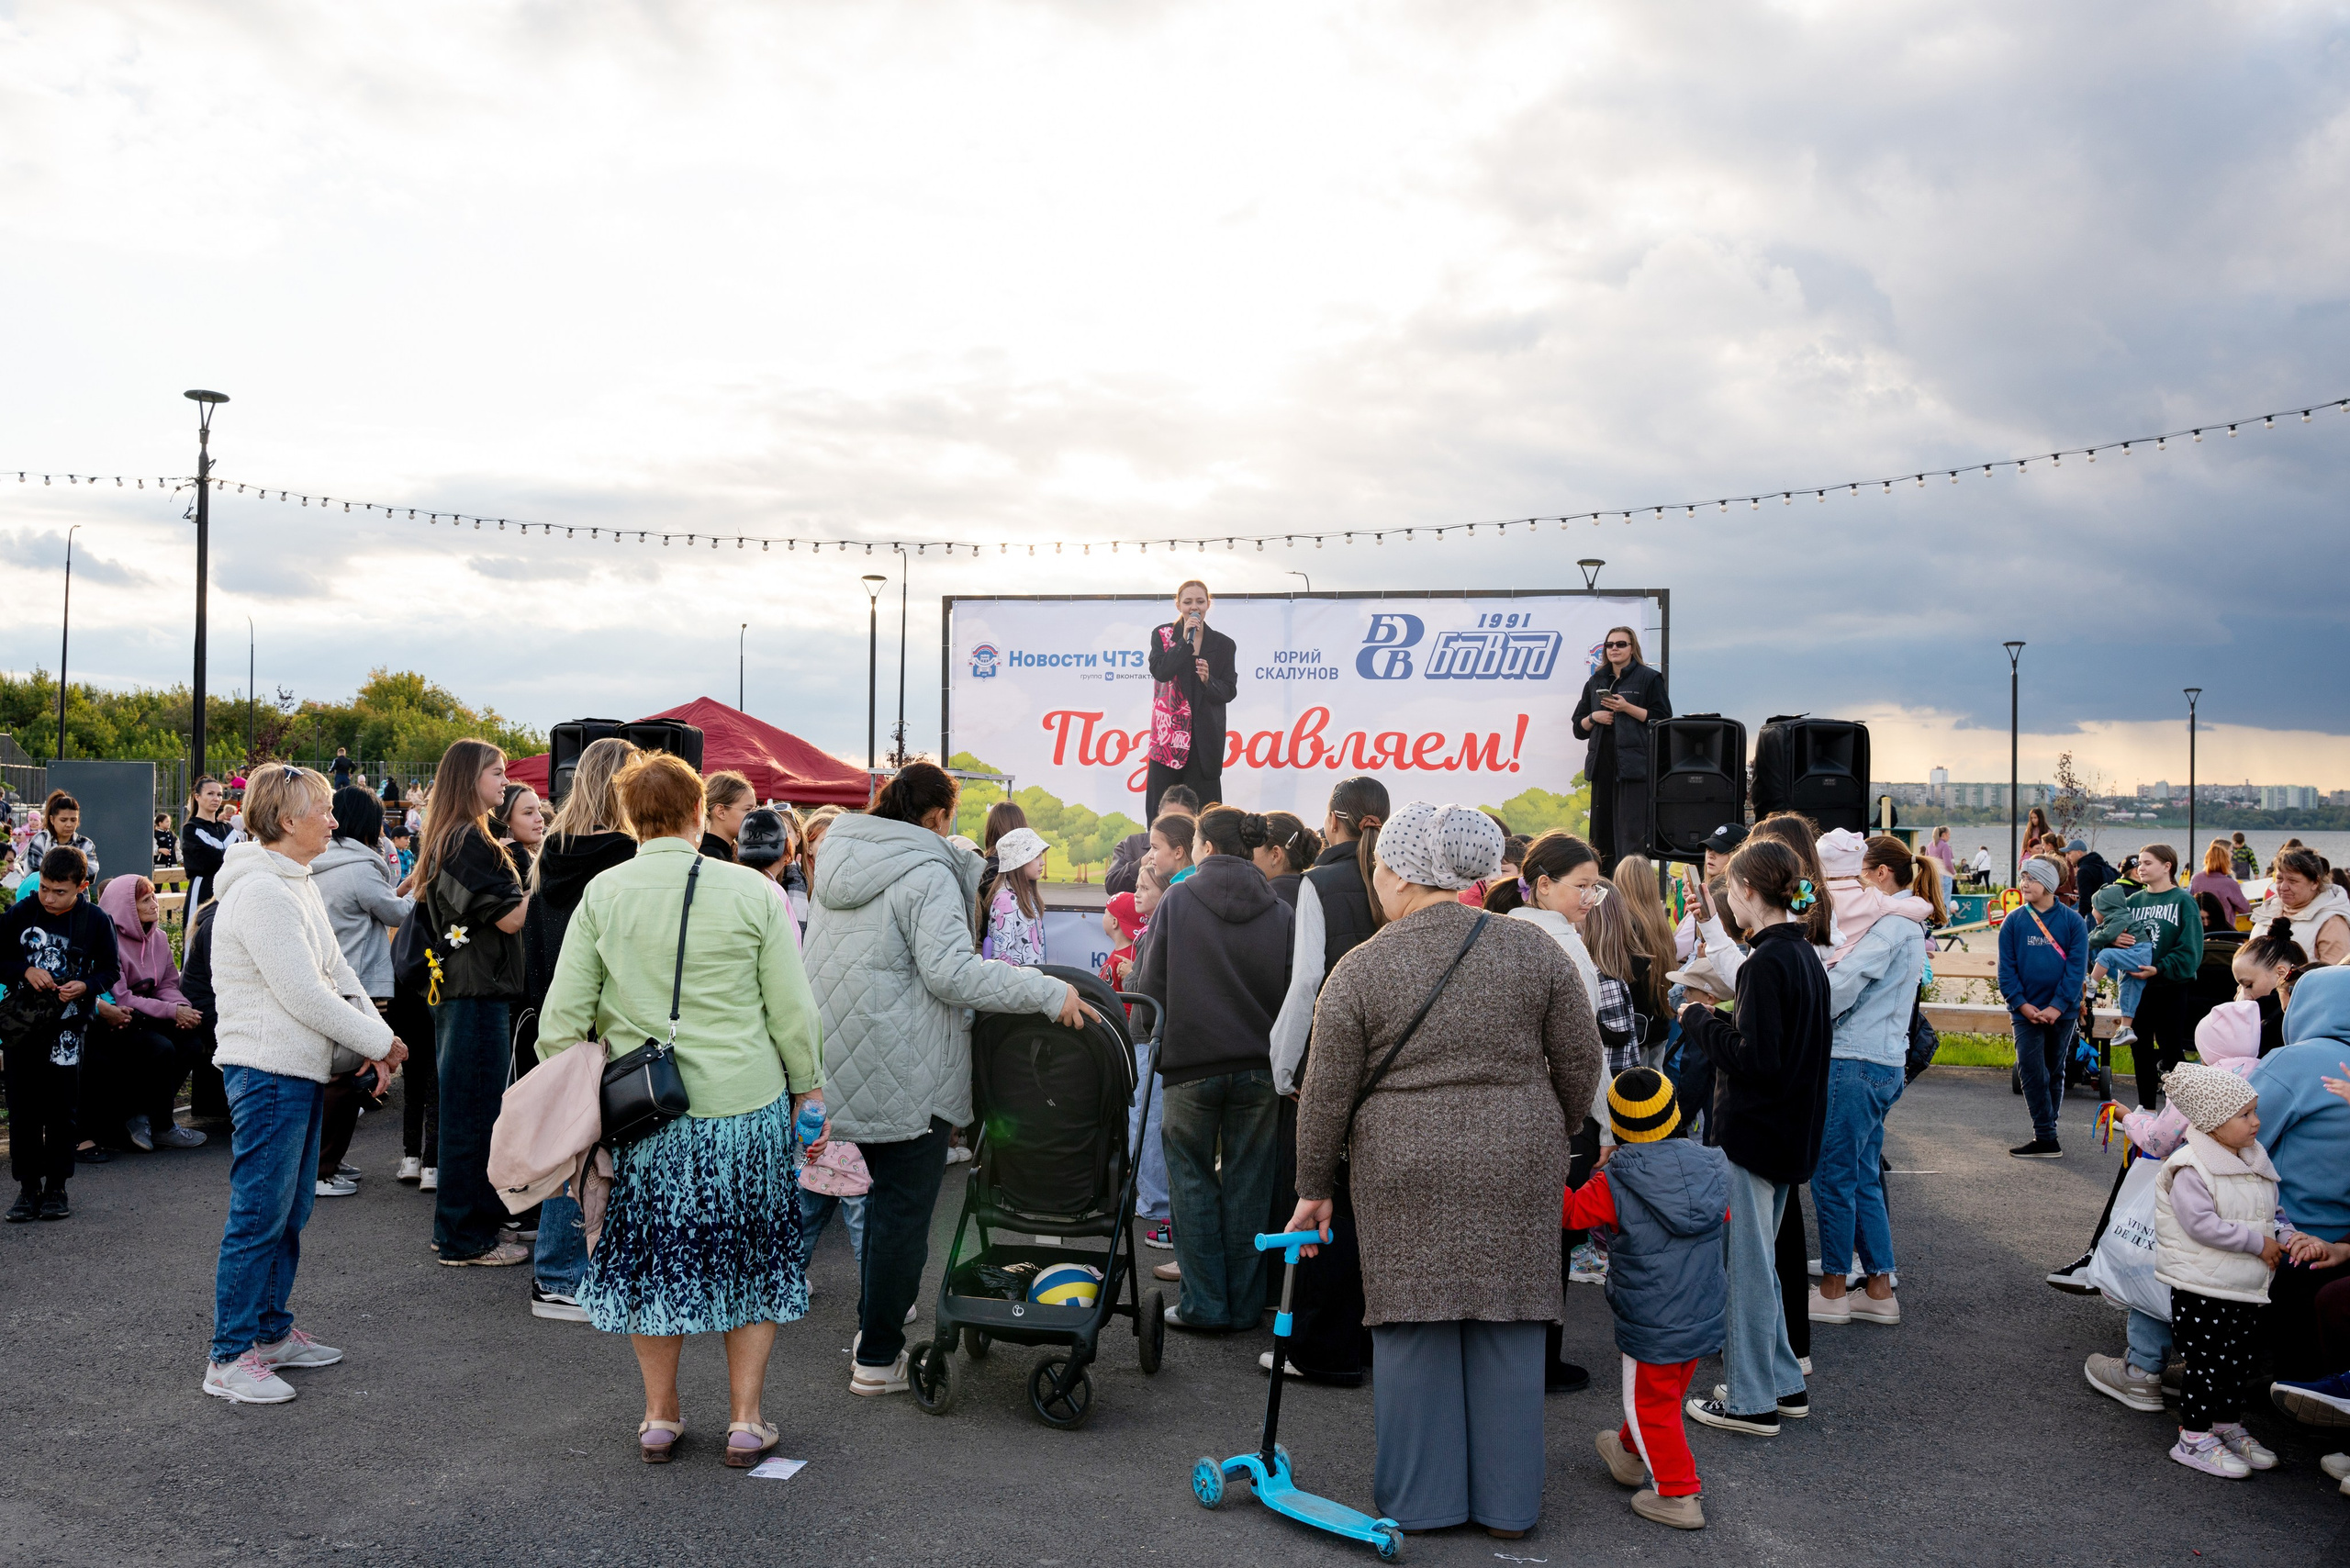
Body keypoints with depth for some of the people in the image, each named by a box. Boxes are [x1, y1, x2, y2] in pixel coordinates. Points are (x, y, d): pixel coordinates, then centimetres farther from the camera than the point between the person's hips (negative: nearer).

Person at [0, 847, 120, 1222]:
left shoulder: (96, 921, -4)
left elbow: (109, 970, 4)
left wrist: (85, 987, -15)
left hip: (68, 1026, -1)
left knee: (62, 1110, 4)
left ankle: (55, 1187, 15)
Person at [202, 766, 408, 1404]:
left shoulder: (298, 884, 14)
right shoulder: (260, 891, -18)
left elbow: (337, 971, 13)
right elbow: (303, 995, -20)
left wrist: (377, 1036, 0)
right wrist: (380, 1041, -11)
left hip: (302, 1070, 10)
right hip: (268, 1070, -10)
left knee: (290, 1211, 16)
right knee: (259, 1215, -3)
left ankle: (272, 1332, 28)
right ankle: (230, 1357, 6)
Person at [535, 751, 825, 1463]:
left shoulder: (602, 894, -3)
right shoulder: (752, 892, -7)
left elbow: (564, 1014, -1)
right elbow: (793, 1010, -3)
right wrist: (807, 1086, 9)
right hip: (746, 1104, -1)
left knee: (650, 1256, 17)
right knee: (751, 1256, 14)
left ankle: (659, 1418, 27)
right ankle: (745, 1420, 19)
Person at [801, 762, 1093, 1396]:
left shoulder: (838, 860, 11)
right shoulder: (925, 874, -16)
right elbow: (952, 971, -25)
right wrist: (1049, 992, -24)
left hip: (838, 1068, 8)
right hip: (906, 1079, -8)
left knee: (880, 1195, 23)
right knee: (903, 1208, 3)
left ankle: (876, 1318, 35)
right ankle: (878, 1357, 9)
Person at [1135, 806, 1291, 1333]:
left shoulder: (1176, 901, -5)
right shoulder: (1280, 912, 0)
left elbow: (1148, 986, -6)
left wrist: (1165, 1041, 12)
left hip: (1191, 1066, -2)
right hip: (1259, 1067, 2)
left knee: (1193, 1182, 10)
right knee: (1248, 1185, 11)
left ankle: (1204, 1305, 12)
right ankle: (1244, 1305, 18)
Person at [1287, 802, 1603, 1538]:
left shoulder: (1360, 970, -5)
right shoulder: (1534, 951, 0)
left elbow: (1325, 1097, -1)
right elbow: (1579, 1064, 5)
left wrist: (1314, 1189, 10)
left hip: (1404, 1174, -1)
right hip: (1515, 1172, 2)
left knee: (1414, 1329, 8)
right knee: (1506, 1328, 10)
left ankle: (1418, 1499, 18)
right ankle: (1507, 1504, 20)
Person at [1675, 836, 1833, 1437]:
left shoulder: (1767, 961, -21)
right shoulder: (1806, 955, 9)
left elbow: (1754, 1058, -24)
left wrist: (1700, 1019, -11)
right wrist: (1717, 1015, 9)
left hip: (1752, 1133, -9)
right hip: (1790, 1131, 10)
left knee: (1744, 1267, 2)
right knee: (1760, 1264, 20)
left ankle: (1751, 1400, 12)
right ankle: (1784, 1385, 29)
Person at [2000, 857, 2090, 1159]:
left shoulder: (2072, 922, -2)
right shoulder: (2013, 922, 1)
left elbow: (2077, 967, -7)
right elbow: (2007, 968, -1)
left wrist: (2058, 1006, -15)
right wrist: (2021, 1004, -12)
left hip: (2062, 1012, 0)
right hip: (2025, 1010, 0)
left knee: (2055, 1072, 10)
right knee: (2032, 1072, -7)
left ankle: (2047, 1134, 18)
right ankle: (2047, 1138, -5)